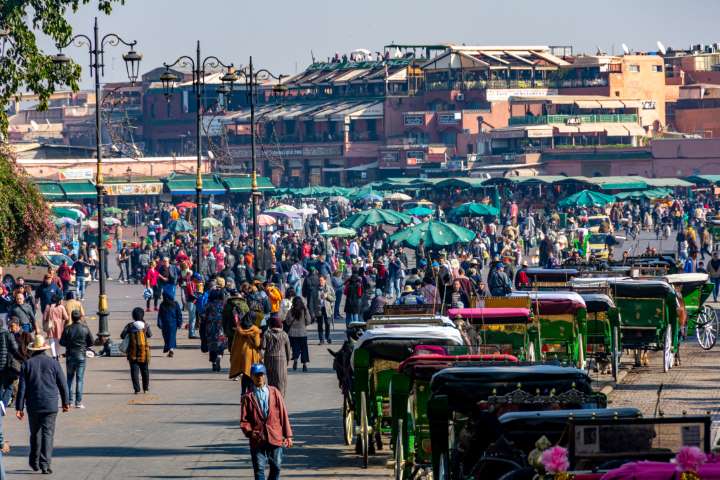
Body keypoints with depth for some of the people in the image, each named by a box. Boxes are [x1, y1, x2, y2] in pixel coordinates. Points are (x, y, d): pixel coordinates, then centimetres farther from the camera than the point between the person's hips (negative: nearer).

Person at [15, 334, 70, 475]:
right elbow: (63, 384, 4)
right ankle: (45, 464, -9)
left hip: (33, 406, 1)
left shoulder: (27, 364, -1)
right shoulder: (53, 363, -1)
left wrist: (19, 407, 0)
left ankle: (34, 462, 24)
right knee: (48, 434, -1)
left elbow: (22, 387, -3)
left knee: (35, 433, 16)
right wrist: (65, 402, 15)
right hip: (50, 405, -1)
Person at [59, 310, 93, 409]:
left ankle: (69, 400, 11)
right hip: (81, 355, -1)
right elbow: (91, 342, 0)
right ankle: (78, 402, -2)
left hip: (70, 355, 1)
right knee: (79, 379, 2)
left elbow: (62, 342, -4)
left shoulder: (67, 329, -6)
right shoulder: (85, 329, -5)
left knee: (69, 378, 13)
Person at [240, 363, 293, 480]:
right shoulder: (248, 397, 0)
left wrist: (288, 435, 4)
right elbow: (244, 420, 2)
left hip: (275, 437, 2)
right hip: (258, 440, -2)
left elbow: (283, 414, 6)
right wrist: (249, 432, -17)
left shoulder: (275, 393, 5)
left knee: (276, 468, 12)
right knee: (259, 469, -4)